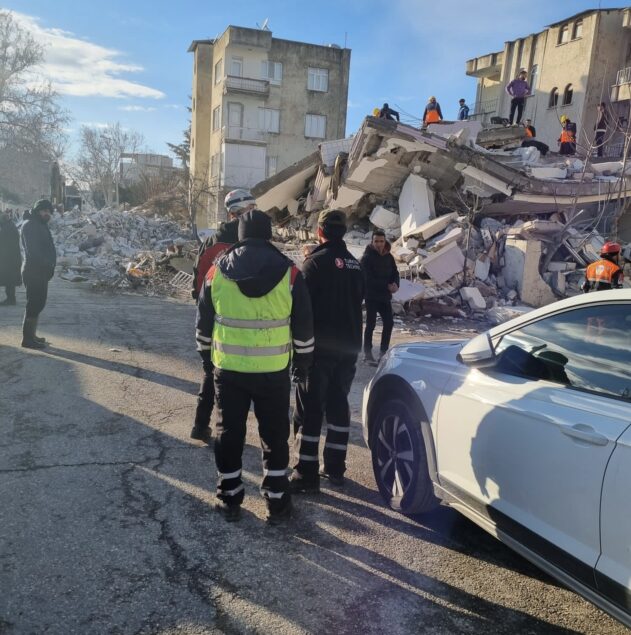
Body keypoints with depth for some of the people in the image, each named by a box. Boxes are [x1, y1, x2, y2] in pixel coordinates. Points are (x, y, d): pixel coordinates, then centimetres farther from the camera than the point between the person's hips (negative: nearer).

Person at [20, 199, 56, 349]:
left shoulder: (41, 225, 19)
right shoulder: (29, 225, -10)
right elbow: (32, 250, -20)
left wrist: (50, 265, 5)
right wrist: (48, 264, -18)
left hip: (41, 271, 10)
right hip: (33, 271, -10)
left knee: (38, 303, 13)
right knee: (34, 304, -8)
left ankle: (31, 335, 22)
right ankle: (28, 338, -4)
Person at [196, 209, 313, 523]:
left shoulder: (217, 271, -2)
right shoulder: (289, 272, -6)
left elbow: (204, 321, 7)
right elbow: (303, 325, -1)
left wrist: (206, 354, 21)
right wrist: (303, 360, 12)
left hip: (228, 368, 1)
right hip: (274, 371, -1)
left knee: (229, 433, 14)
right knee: (275, 436, 12)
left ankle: (229, 499, 24)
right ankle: (277, 502, 20)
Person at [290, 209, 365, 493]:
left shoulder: (316, 262, -12)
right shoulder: (355, 264, 10)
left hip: (319, 347, -7)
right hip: (348, 347, 7)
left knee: (309, 409, -1)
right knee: (338, 404, 15)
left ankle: (306, 475, 0)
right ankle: (335, 468, 21)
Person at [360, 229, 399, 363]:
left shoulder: (388, 257, 7)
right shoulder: (367, 258, -13)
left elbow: (395, 273, 9)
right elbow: (369, 279, -19)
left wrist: (395, 284, -13)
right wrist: (387, 286, -21)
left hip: (385, 296, 6)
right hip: (371, 297, -6)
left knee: (389, 323, 5)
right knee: (371, 324, -2)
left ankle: (384, 351, 17)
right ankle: (367, 352, 9)